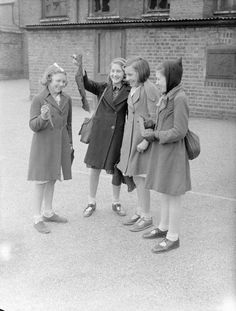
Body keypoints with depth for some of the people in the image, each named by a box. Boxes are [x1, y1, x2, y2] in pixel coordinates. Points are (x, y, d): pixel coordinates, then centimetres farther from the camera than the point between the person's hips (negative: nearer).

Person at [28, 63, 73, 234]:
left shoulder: (67, 99, 2)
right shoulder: (39, 100, -12)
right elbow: (33, 125, -14)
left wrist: (70, 143, 16)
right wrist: (43, 117, -35)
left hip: (61, 143, 5)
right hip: (43, 143, -5)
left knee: (52, 179, 16)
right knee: (41, 181, 1)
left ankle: (48, 212, 31)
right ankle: (38, 218, 11)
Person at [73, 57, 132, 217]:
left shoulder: (129, 91, -3)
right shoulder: (104, 87, 2)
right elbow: (87, 84, -12)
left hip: (117, 133, -1)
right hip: (100, 131, 1)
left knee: (117, 169, 10)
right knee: (95, 166, 7)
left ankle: (116, 202, 30)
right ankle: (92, 202, 25)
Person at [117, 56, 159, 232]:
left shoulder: (149, 89, -16)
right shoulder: (134, 89, 10)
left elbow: (154, 118, -18)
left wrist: (146, 141, -21)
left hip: (142, 138, -9)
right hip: (131, 137, 9)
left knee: (140, 177, -2)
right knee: (135, 176, 15)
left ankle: (147, 217, 12)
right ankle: (140, 212, 28)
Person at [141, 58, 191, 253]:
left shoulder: (179, 98, -17)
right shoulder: (167, 97, 9)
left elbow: (179, 131, -20)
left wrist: (155, 134, -12)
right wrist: (151, 134, 2)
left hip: (172, 154, -9)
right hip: (161, 152, 9)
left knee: (173, 196, 2)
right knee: (165, 194, 19)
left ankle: (173, 237, 15)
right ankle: (163, 228, 34)